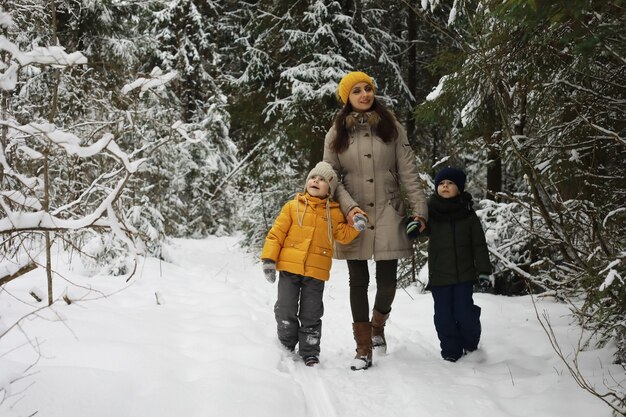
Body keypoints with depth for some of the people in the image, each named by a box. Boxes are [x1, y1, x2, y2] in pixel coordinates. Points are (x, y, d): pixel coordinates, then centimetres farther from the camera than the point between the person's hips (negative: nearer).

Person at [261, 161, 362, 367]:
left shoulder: (334, 212, 6)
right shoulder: (293, 206, 2)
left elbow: (343, 235, 3)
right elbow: (276, 233, 1)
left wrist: (357, 226, -15)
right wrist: (269, 259, -6)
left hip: (316, 272, 0)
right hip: (289, 267, 0)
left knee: (311, 315, 8)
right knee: (286, 311, 5)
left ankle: (310, 354, 20)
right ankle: (286, 348, 24)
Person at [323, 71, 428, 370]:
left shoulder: (391, 127, 5)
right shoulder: (336, 134, 5)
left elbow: (408, 172, 2)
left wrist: (419, 209, -6)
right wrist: (349, 207, -13)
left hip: (388, 215, 0)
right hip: (354, 218, 0)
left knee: (387, 281, 0)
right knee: (358, 282, 5)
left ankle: (378, 325, 32)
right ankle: (363, 350, 13)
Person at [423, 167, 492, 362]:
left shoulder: (467, 214, 1)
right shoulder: (430, 212, 0)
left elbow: (479, 244, 2)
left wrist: (484, 271, -4)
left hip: (464, 274, -1)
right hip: (439, 275, 1)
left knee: (465, 313, -1)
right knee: (444, 316, 4)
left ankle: (470, 345, 26)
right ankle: (451, 351, 20)